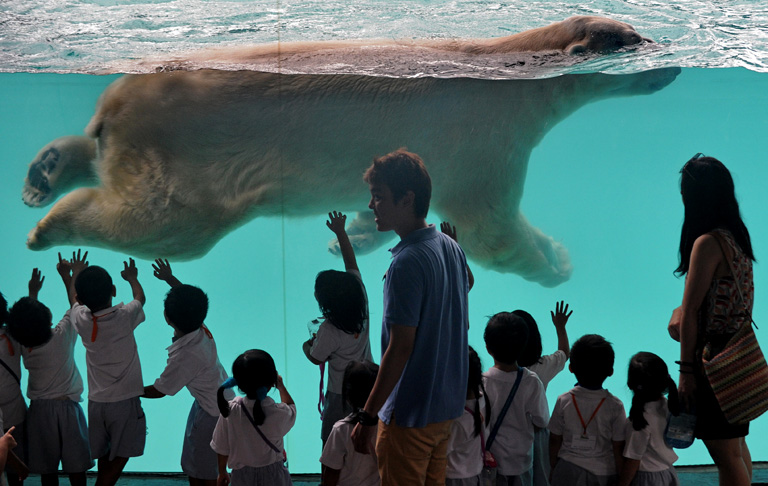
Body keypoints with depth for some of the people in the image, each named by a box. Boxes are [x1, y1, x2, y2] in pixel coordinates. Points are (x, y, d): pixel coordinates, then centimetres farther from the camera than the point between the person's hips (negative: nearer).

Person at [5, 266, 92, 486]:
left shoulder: (24, 346, -7)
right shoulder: (62, 335, -16)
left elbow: (27, 323, 17)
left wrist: (33, 292, 25)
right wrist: (66, 275, 10)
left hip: (39, 409, 3)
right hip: (67, 405, -3)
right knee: (76, 466, 6)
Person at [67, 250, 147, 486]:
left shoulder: (81, 319, -8)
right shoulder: (124, 316, -16)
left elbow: (74, 299, 17)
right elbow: (140, 298, 9)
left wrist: (76, 274, 36)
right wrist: (132, 278, 29)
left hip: (96, 401, 4)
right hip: (125, 400, -4)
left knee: (104, 459, 15)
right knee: (119, 458, 3)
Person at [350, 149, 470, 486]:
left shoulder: (407, 263, -22)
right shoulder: (452, 249, 6)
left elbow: (400, 347, -23)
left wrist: (368, 416, -18)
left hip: (411, 412, -9)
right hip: (447, 404, 9)